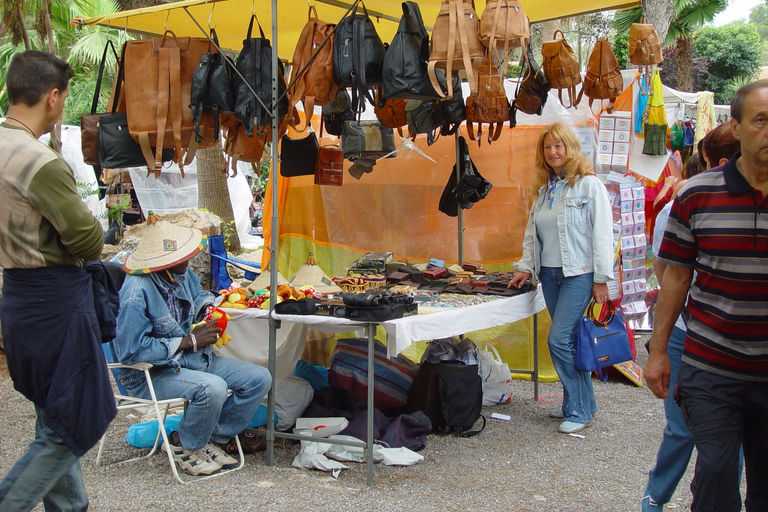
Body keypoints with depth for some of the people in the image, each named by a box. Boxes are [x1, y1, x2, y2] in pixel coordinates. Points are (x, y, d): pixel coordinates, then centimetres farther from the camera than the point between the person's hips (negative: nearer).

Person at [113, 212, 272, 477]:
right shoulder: (136, 294, -24)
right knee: (211, 387, -36)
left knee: (259, 378, -4)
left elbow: (198, 296, 24)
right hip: (150, 375, -9)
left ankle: (211, 439, 7)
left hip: (192, 359, 9)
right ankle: (183, 446, -7)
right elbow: (131, 351, -27)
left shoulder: (183, 274, 1)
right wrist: (189, 341, -22)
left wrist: (208, 310, -2)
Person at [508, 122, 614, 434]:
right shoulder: (543, 189, 14)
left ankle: (578, 411, -2)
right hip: (549, 274, 7)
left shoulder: (589, 186, -6)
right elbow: (532, 233, 19)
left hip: (579, 273, -6)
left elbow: (602, 233, -9)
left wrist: (601, 278, -12)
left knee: (559, 339, -12)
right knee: (569, 340, 10)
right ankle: (583, 403, 20)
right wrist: (526, 267, 7)